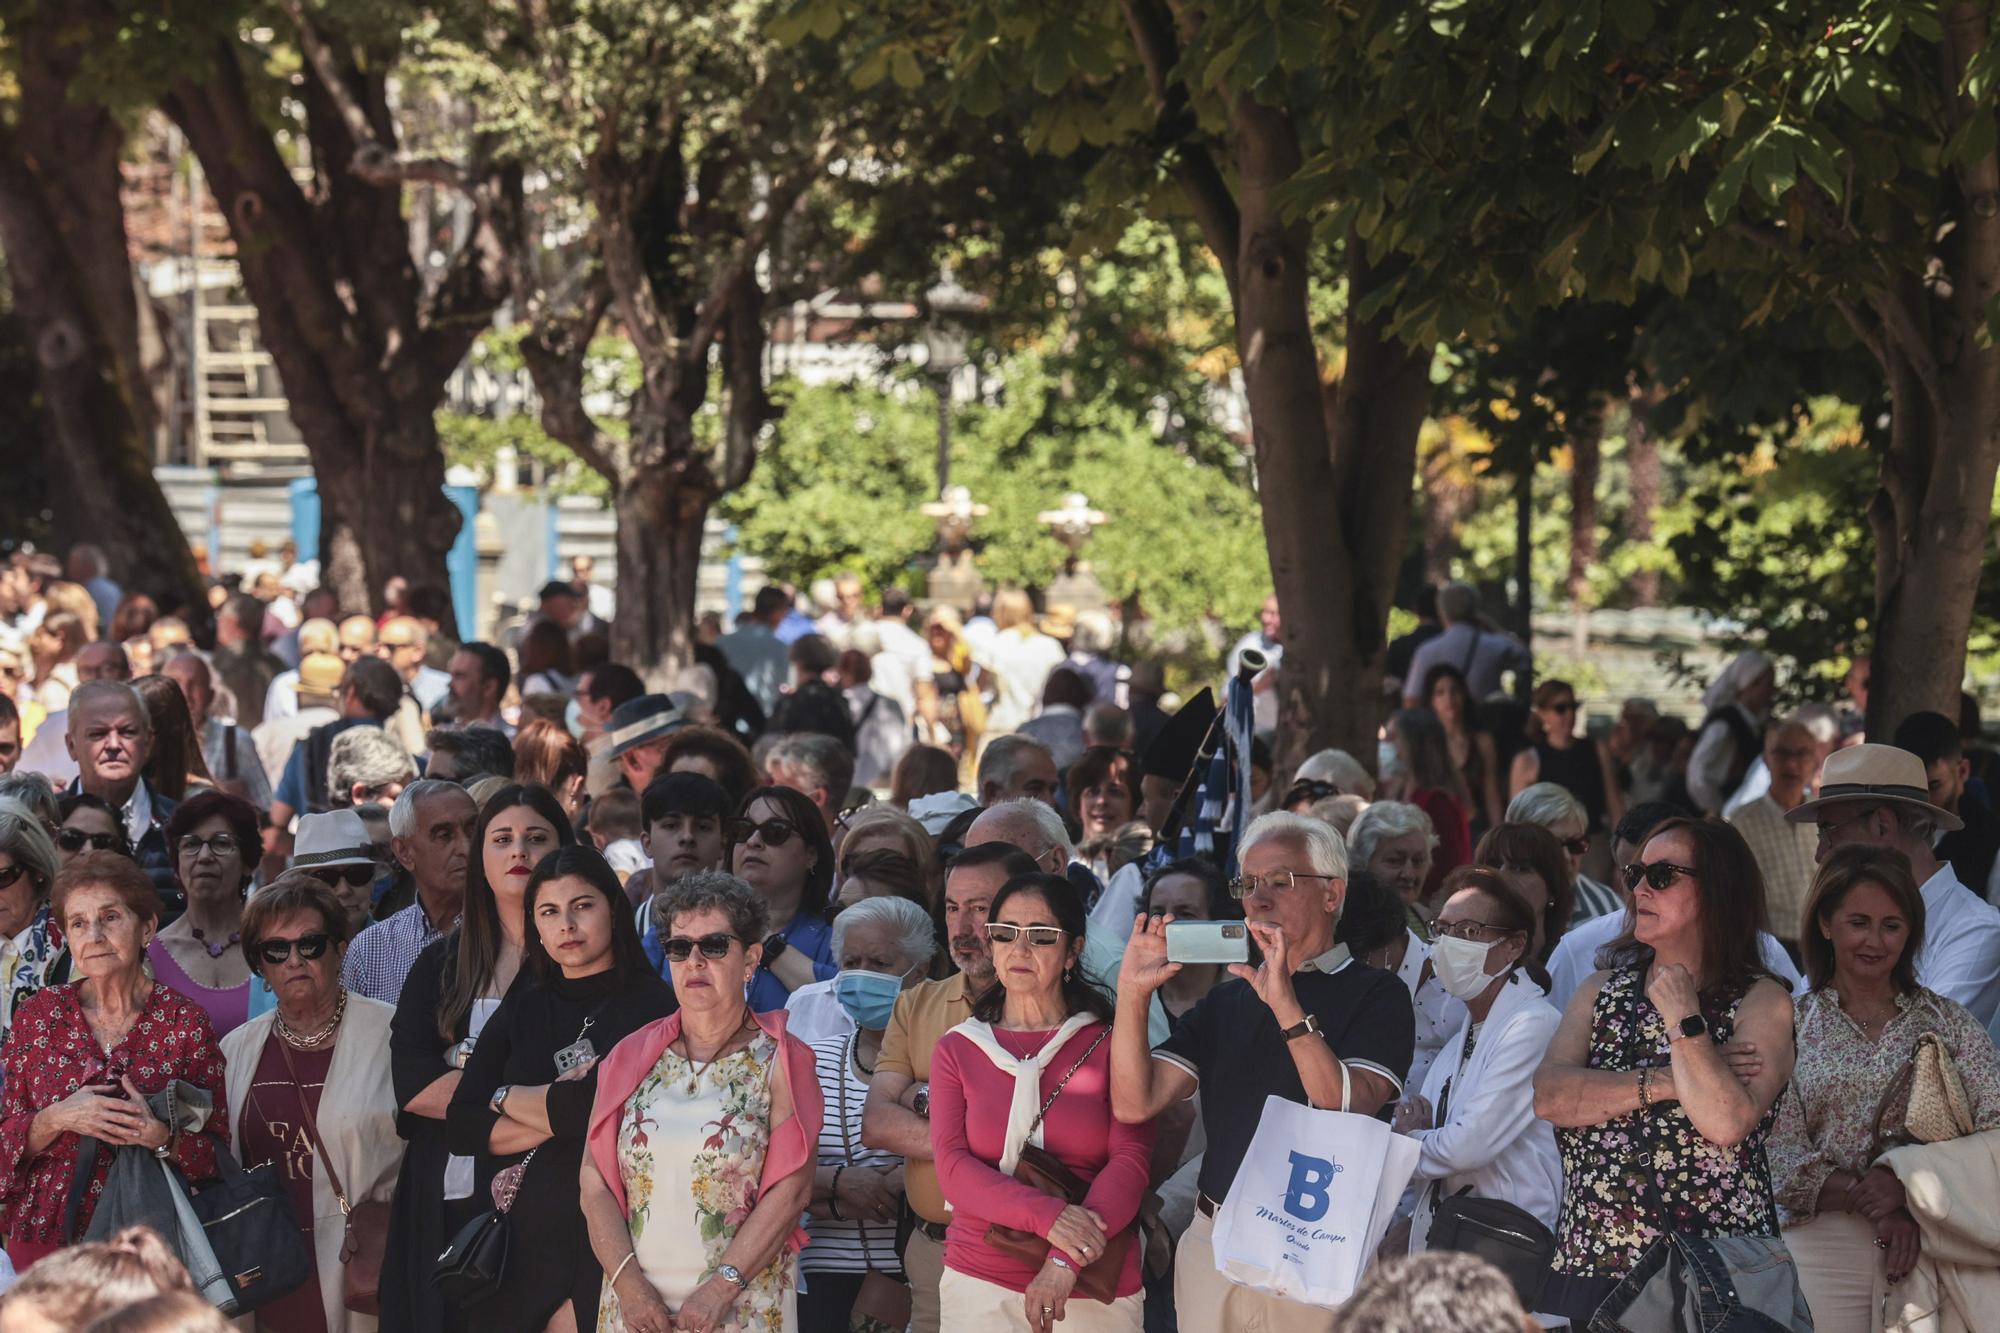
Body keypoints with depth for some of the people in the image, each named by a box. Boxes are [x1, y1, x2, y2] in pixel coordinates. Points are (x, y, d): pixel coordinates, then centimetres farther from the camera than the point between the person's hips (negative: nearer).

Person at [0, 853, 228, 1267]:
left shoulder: (185, 1023, -4)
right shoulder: (39, 1014, 2)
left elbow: (216, 1156, -2)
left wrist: (159, 1136, -21)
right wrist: (57, 1119, -16)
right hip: (44, 1240, 2)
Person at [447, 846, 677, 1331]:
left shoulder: (650, 1004, -5)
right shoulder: (521, 1012, 11)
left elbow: (596, 1105, -17)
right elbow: (460, 1129, 3)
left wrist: (507, 1099, 0)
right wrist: (557, 1115, -10)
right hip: (527, 1243, 4)